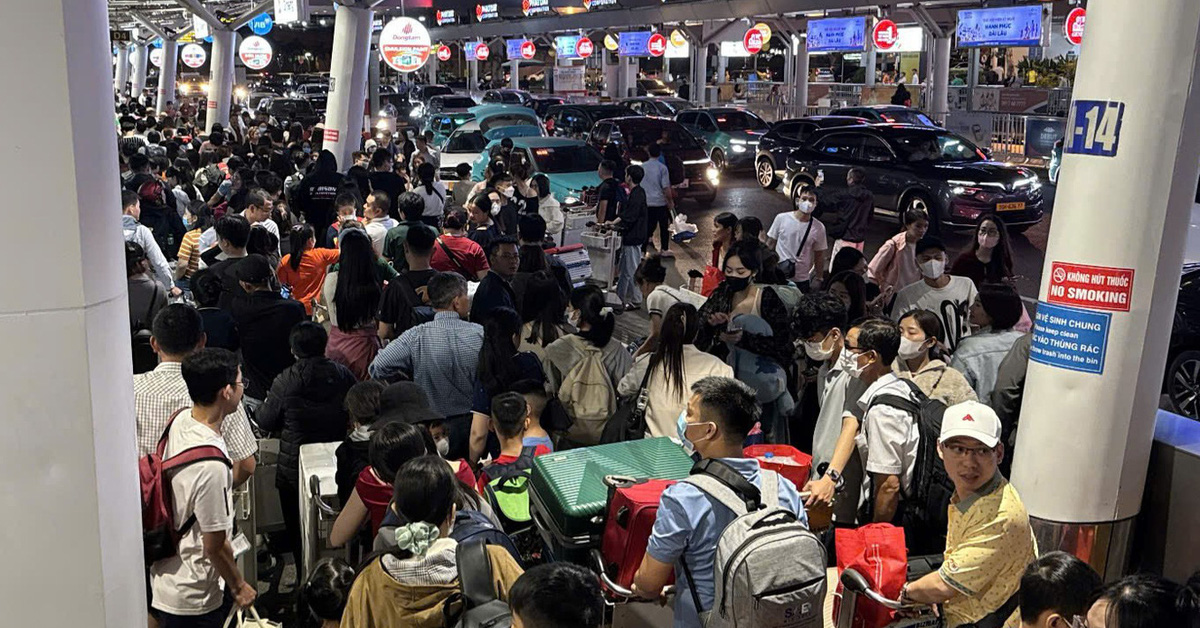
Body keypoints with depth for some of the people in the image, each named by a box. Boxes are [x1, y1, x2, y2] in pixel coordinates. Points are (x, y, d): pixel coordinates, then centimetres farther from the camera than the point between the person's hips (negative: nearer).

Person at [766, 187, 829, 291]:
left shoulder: (819, 228, -5)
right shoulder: (781, 219, -8)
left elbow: (819, 256, 4)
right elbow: (770, 244, 2)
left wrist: (819, 279, 7)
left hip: (802, 281, 1)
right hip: (778, 276, -1)